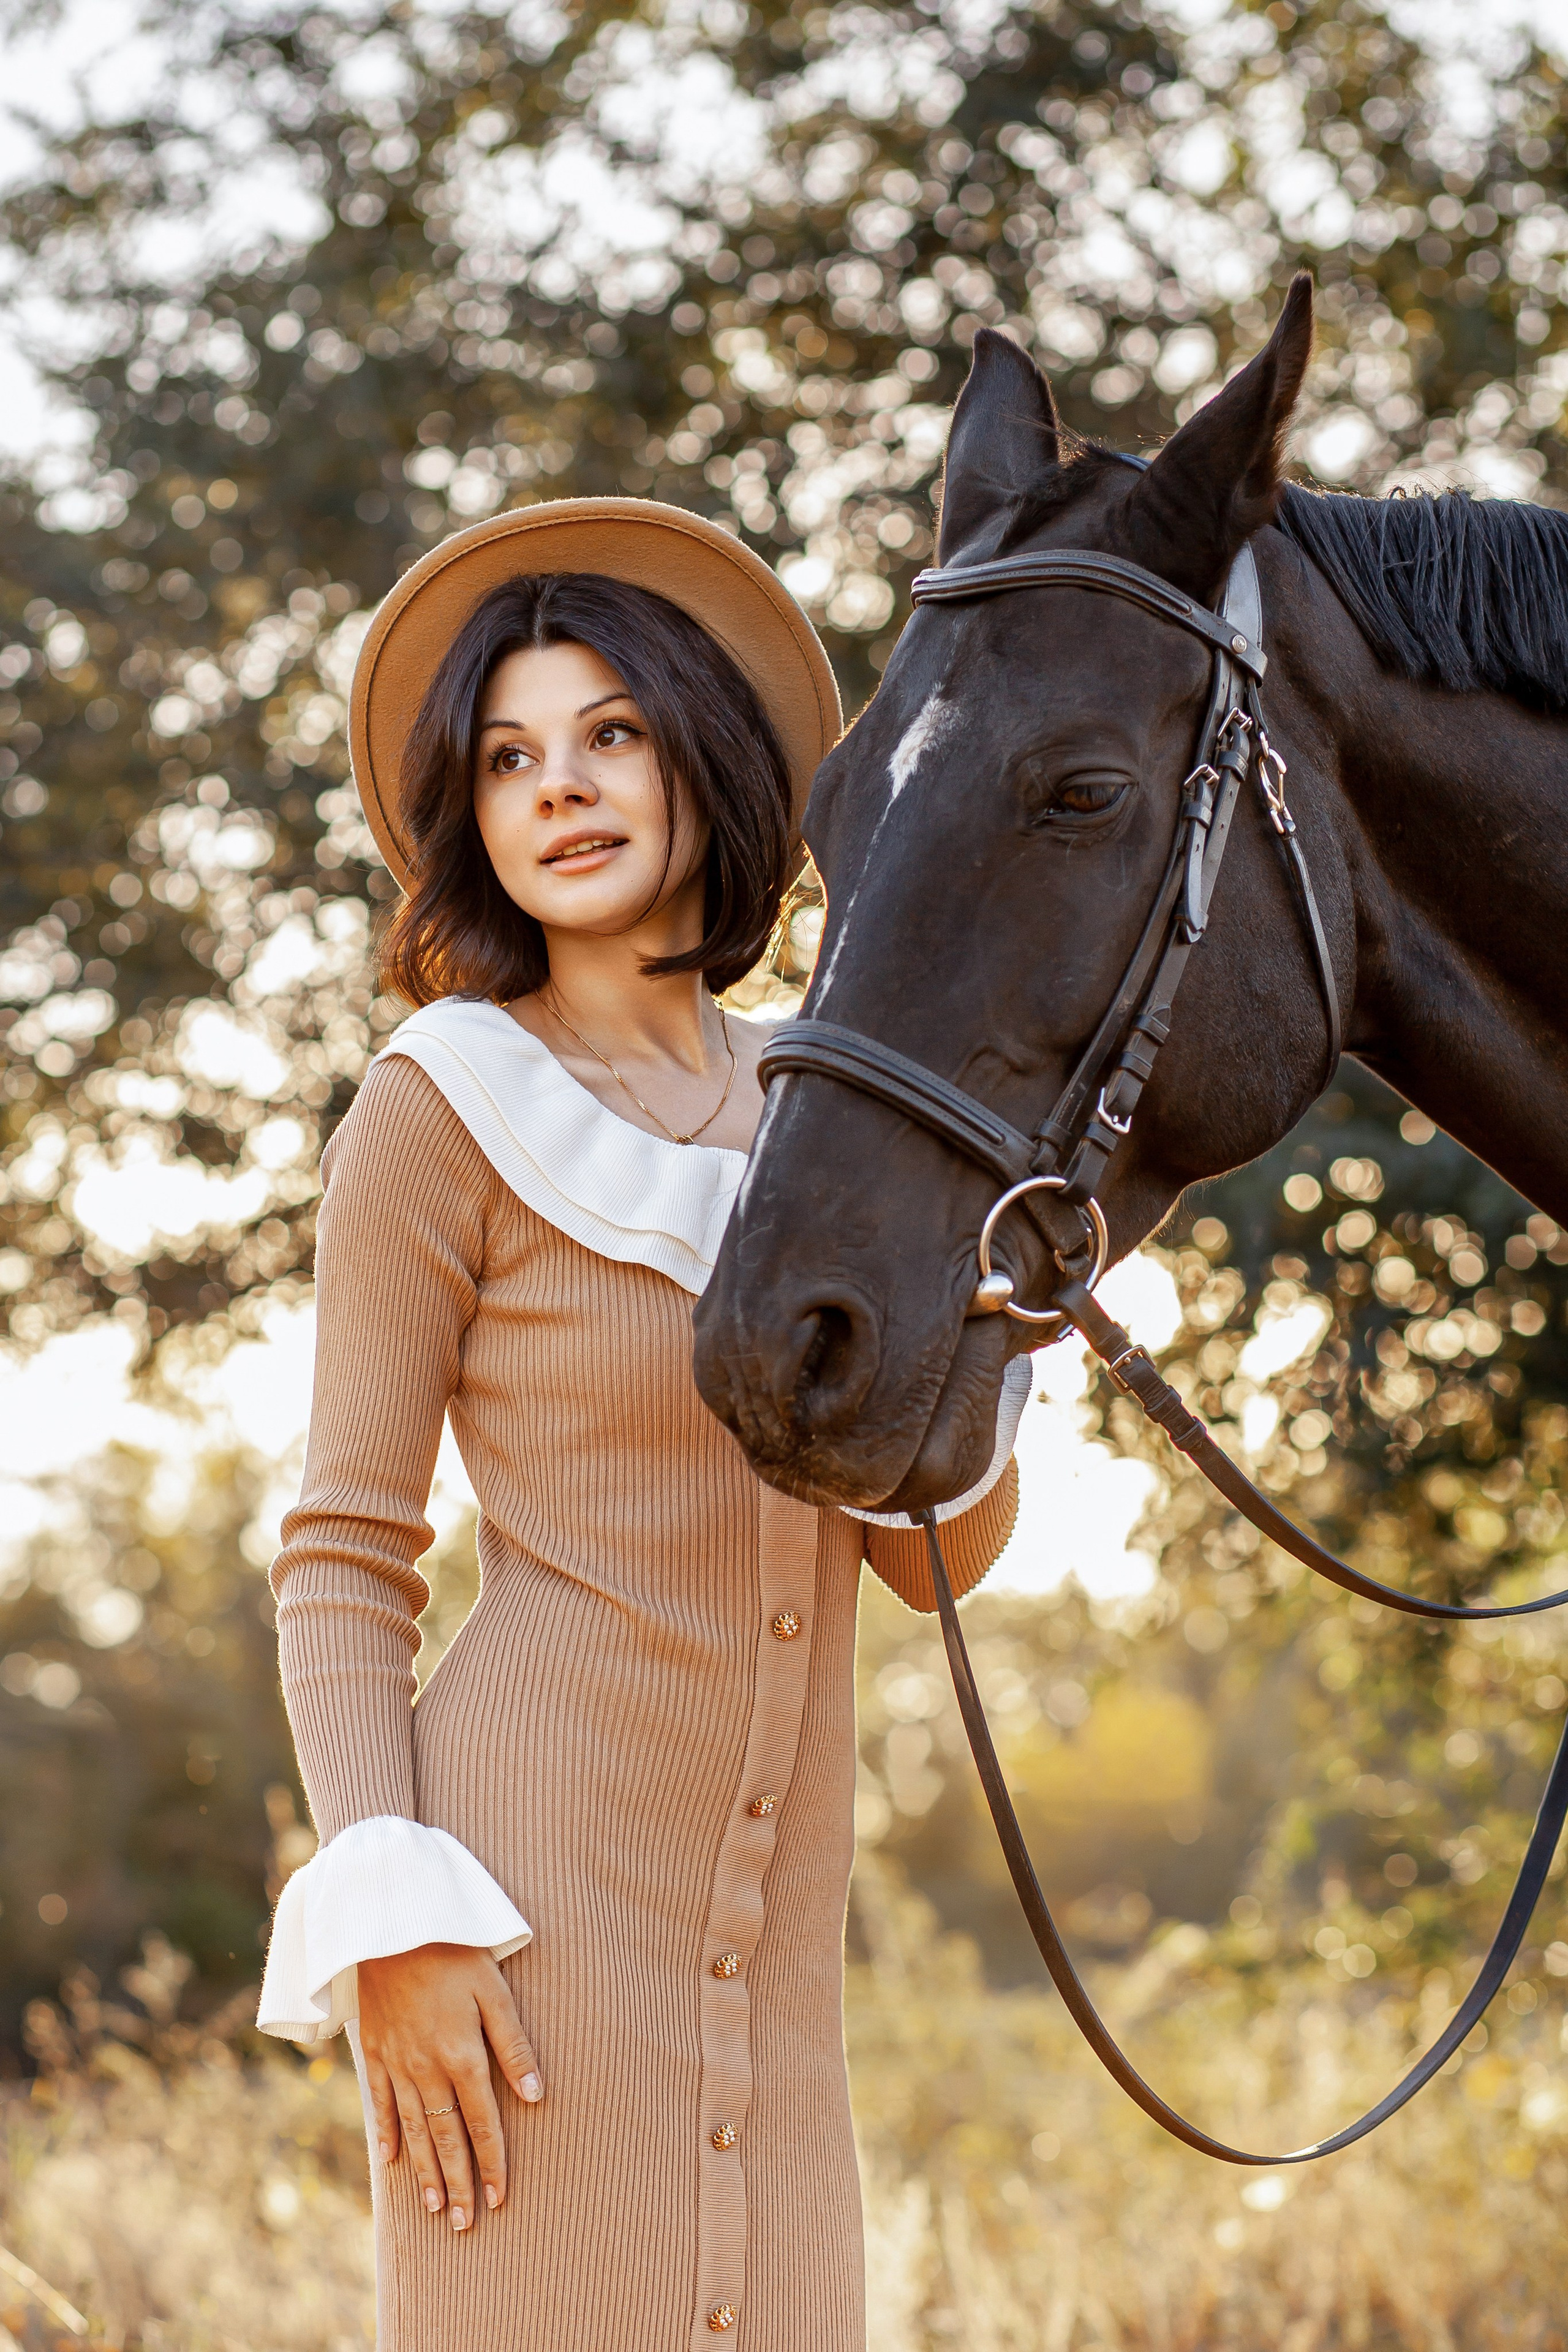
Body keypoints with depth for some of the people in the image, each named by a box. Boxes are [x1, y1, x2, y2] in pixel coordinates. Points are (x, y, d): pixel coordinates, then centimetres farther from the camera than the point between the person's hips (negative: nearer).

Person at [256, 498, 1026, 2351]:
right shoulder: (441, 1113, -3)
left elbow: (938, 1549, 14)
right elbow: (341, 1565, -4)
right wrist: (387, 1923, -15)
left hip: (770, 1931, 6)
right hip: (531, 1889, -6)